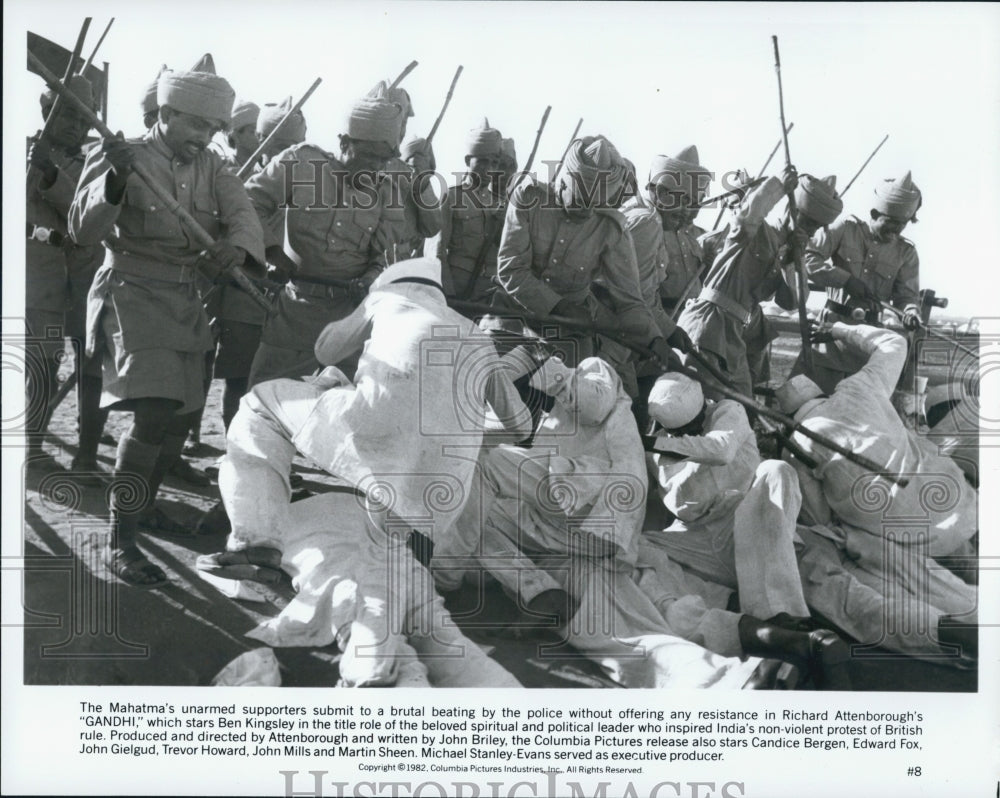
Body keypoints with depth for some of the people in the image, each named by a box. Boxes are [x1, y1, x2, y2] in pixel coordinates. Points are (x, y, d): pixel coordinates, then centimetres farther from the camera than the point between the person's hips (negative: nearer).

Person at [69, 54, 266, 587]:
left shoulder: (210, 167, 6)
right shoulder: (125, 158, -9)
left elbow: (242, 212, -9)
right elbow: (84, 232, -16)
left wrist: (235, 247, -33)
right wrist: (113, 182, -34)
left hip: (186, 301, 7)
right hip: (133, 295, -6)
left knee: (181, 415, 13)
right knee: (154, 412, -21)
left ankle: (144, 504, 37)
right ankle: (119, 540, -16)